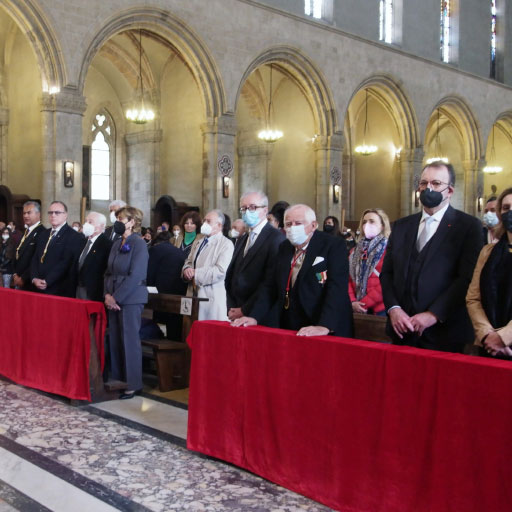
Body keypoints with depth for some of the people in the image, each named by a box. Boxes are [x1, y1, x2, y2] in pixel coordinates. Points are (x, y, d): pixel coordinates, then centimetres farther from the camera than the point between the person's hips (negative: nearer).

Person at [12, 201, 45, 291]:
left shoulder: (42, 233, -15)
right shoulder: (26, 231, 13)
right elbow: (18, 255, 15)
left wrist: (23, 278, -14)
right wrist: (15, 275, 2)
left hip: (31, 284, -7)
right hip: (18, 282, 8)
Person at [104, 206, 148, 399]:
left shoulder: (138, 244, -9)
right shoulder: (117, 244, 13)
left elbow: (135, 275, -16)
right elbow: (109, 272, 16)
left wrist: (116, 297, -14)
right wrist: (107, 294, 1)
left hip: (130, 299, -7)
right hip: (114, 299, 7)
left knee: (129, 340, -2)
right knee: (115, 340, 10)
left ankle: (133, 385, 7)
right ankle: (117, 379, 20)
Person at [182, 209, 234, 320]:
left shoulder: (226, 244, -7)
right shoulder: (197, 243, 20)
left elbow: (221, 271, -18)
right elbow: (188, 262, 24)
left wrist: (195, 273, -16)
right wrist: (187, 270, -1)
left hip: (212, 298, -7)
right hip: (194, 294, 7)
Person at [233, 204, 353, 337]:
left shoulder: (334, 246, -9)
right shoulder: (284, 248, 9)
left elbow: (337, 288, -21)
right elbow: (270, 286, 9)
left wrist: (325, 326, -32)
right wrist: (255, 317, -4)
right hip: (286, 329, 5)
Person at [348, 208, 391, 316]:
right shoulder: (355, 251, 15)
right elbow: (348, 279, 9)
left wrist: (365, 303, -13)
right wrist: (352, 301, -6)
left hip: (380, 309, -5)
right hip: (357, 308, 5)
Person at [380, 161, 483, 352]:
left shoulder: (468, 226, -2)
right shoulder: (401, 226, 12)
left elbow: (467, 277, -10)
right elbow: (387, 272, 9)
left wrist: (434, 314, -17)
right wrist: (393, 308, -6)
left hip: (444, 332, -4)